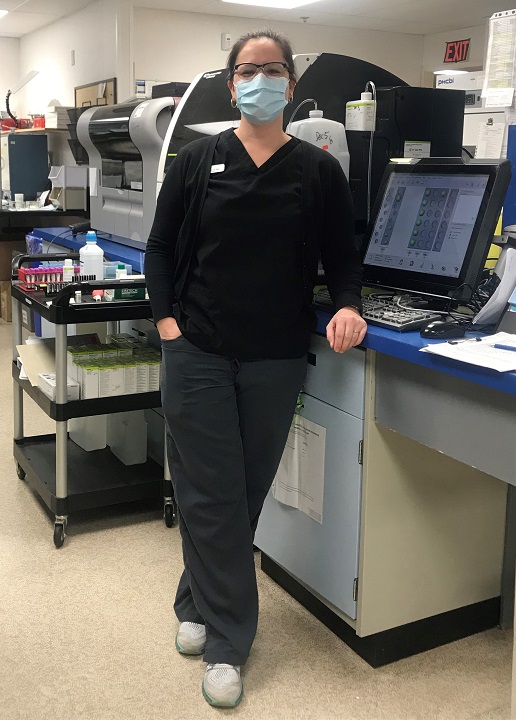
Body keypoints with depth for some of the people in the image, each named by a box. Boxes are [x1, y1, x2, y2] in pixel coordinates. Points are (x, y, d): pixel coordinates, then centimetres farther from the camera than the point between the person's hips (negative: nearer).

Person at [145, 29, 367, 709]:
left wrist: (347, 305, -13)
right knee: (211, 496, 0)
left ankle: (199, 606, 31)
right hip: (198, 353, 0)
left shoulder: (319, 170, 5)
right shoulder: (198, 160, 4)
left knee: (246, 493, 9)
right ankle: (227, 641, 14)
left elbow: (342, 259, 7)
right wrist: (166, 319, -4)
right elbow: (161, 248, 8)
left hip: (276, 360, 1)